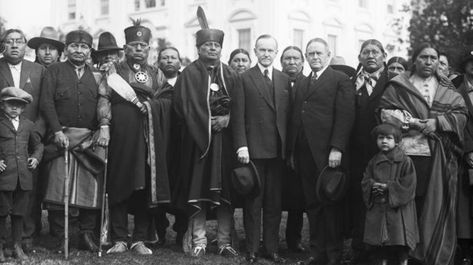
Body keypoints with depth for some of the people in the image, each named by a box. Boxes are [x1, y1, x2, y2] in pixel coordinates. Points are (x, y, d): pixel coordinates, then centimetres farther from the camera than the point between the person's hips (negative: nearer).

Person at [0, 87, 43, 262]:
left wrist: (36, 157, 9)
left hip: (23, 177, 3)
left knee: (19, 213, 9)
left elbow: (37, 144, 25)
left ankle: (17, 246, 19)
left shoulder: (28, 125, 13)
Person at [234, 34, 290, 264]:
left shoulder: (284, 80, 12)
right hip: (253, 149, -3)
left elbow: (287, 114, 10)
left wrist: (289, 147, 3)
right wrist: (241, 146, -12)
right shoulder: (244, 79, 0)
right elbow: (239, 116, -4)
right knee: (253, 202, 3)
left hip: (278, 150, 4)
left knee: (274, 202, 9)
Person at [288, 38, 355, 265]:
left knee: (331, 205, 0)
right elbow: (295, 118, 17)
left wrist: (337, 148, -17)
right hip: (304, 153, 6)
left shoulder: (340, 80, 0)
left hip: (327, 152, -5)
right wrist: (292, 151, 11)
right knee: (312, 204, 7)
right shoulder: (301, 84, 20)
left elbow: (345, 116, -8)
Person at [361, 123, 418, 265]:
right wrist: (373, 185, -14)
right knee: (379, 244, 7)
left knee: (400, 241, -2)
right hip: (377, 209, 4)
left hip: (398, 208, -4)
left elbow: (408, 184, -12)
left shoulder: (405, 161, -5)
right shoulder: (373, 162, 10)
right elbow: (365, 182, 8)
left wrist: (387, 187, -16)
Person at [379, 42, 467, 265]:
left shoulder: (447, 88, 16)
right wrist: (412, 122, -11)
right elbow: (385, 111, 0)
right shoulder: (399, 85, 9)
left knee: (437, 204, -1)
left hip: (439, 156, 2)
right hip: (408, 151, -2)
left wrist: (437, 122, -9)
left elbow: (461, 114, 8)